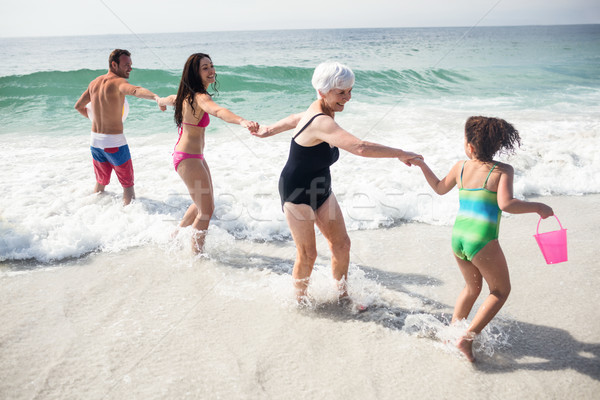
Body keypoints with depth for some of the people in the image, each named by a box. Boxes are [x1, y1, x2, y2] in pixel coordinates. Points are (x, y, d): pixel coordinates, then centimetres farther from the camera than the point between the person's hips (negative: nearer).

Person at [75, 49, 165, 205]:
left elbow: (78, 106, 20)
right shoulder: (118, 82, -16)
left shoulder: (94, 83, 8)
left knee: (101, 182, 23)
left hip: (95, 140, 7)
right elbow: (135, 90, -39)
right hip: (114, 141, -7)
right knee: (128, 184, 5)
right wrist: (156, 97, -56)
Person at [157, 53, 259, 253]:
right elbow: (217, 111, -47)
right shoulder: (200, 97, -24)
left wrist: (161, 101, 54)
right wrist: (242, 121, -65)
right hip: (188, 159, -11)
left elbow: (172, 99, 29)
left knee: (205, 205, 24)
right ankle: (197, 252, 13)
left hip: (195, 157, 11)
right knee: (206, 210, -2)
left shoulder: (187, 94, 6)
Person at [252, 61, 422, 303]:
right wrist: (400, 154, -32)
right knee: (307, 254, -1)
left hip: (321, 190, 9)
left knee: (341, 244, 9)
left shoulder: (322, 111, 1)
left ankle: (343, 296, 27)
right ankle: (300, 301, 23)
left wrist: (269, 130, 39)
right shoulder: (321, 122, -31)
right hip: (297, 193, -9)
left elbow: (296, 119, 22)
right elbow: (360, 148, -43)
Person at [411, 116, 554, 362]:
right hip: (482, 241, -6)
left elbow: (440, 188, 24)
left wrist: (421, 165, 35)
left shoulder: (460, 168, 8)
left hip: (457, 237, 6)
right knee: (501, 290, 16)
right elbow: (505, 204, -20)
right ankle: (467, 338, 8)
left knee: (472, 287, 28)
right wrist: (537, 207, -6)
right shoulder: (502, 171, -6)